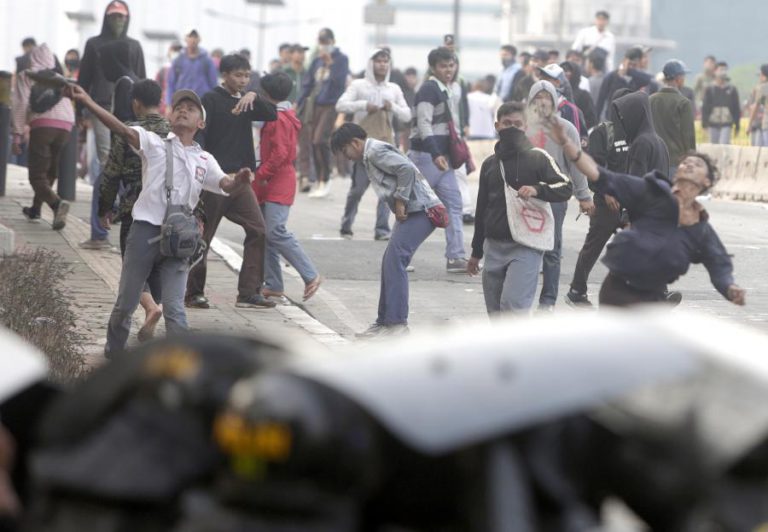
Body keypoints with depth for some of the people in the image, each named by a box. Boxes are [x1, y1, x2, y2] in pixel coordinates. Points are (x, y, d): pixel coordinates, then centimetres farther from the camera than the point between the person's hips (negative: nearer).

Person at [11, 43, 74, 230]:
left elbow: (21, 103, 0)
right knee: (49, 171, 22)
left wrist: (17, 134, -3)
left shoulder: (26, 76, 12)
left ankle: (56, 203, -31)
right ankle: (35, 209, 32)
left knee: (37, 175, -5)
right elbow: (68, 105, 17)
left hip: (42, 124, -5)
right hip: (65, 125, 5)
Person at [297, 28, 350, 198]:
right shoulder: (317, 61, 14)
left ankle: (325, 180, -6)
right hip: (315, 105, 6)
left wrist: (330, 64, -15)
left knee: (320, 140, -18)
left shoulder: (341, 59, 0)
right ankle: (319, 182, 12)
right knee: (314, 142, 4)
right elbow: (308, 84, 17)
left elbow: (340, 81, -12)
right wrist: (299, 104, 13)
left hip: (331, 105, -6)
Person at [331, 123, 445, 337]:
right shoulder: (367, 158, 21)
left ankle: (397, 322, -14)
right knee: (389, 263, 11)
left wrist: (400, 202, -17)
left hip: (419, 209, -11)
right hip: (410, 212, 11)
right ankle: (385, 321, 16)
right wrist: (399, 205, 6)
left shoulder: (376, 152, -11)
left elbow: (407, 169, -22)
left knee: (394, 261, -14)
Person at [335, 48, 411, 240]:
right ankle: (346, 226, 13)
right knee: (358, 187, -3)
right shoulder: (358, 85, 3)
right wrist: (364, 105, -19)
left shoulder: (394, 89, 14)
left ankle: (382, 229, -2)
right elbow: (340, 105, -8)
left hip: (386, 142, 3)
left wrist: (393, 107, -6)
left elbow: (407, 116, 14)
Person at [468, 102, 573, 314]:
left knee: (513, 305, -18)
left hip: (525, 247, -5)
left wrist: (538, 190, -21)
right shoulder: (489, 164, 14)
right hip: (494, 247, 5)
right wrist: (476, 252, 22)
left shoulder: (538, 157, 0)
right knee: (496, 313, 7)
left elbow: (566, 187, -2)